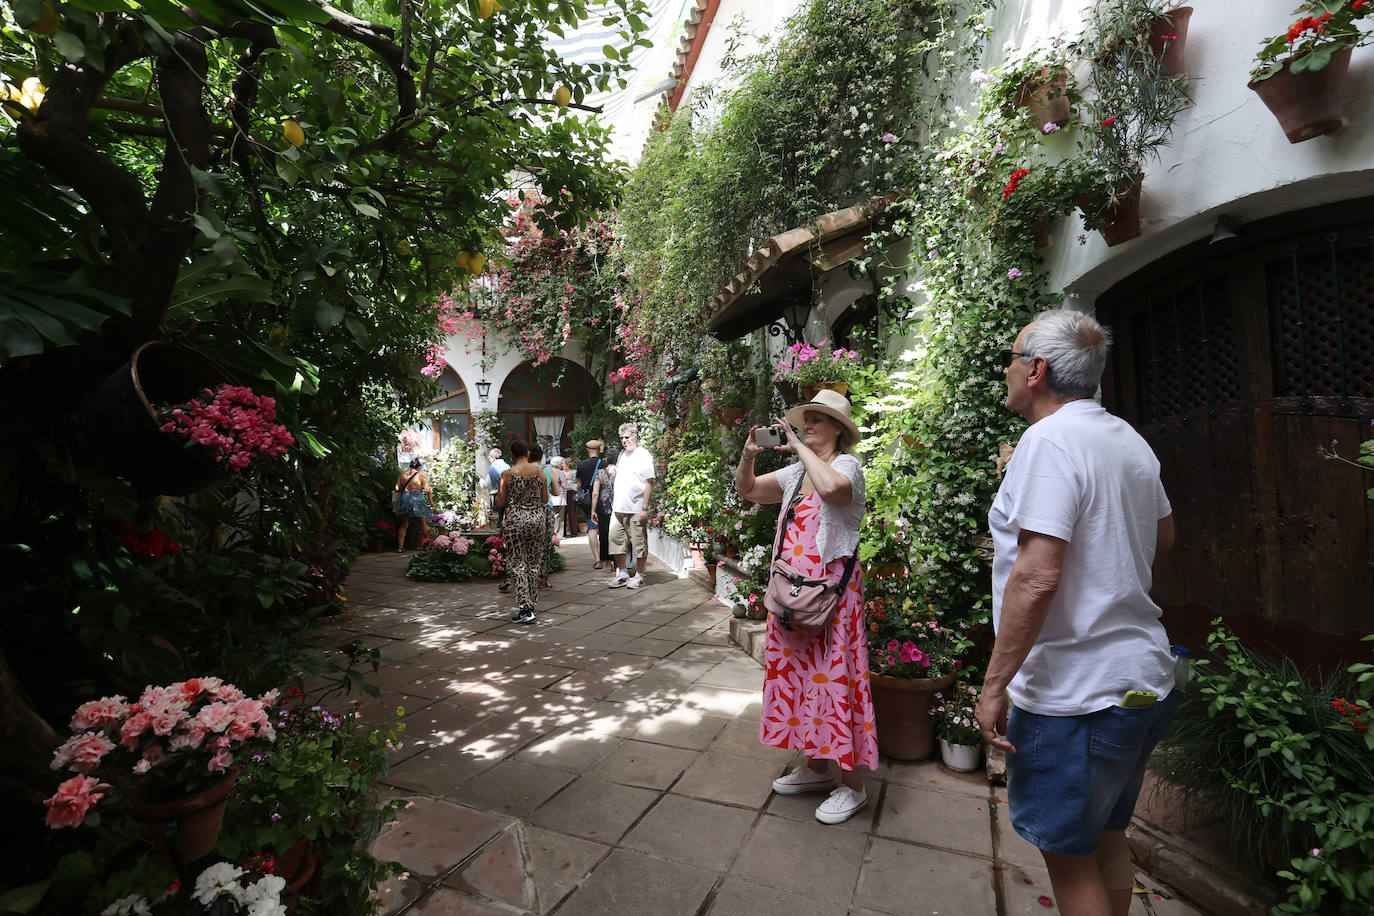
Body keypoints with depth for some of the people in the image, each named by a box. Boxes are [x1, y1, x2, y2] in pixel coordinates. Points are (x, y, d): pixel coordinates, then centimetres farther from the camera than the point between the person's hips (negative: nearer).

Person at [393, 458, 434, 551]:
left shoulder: (402, 475, 7)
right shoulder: (421, 476, -3)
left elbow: (397, 489, 5)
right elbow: (428, 491, -6)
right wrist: (431, 502, 4)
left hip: (404, 500, 3)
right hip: (417, 501, -3)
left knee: (403, 525, 13)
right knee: (424, 524, 8)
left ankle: (400, 547, 11)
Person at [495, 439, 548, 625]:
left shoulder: (507, 474, -6)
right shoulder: (539, 472, 0)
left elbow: (500, 503, -2)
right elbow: (545, 500, 6)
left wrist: (499, 490, 16)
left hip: (515, 520, -3)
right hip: (537, 519, 3)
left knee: (516, 563, 3)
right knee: (533, 564, 13)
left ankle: (525, 608, -6)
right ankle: (532, 605, 21)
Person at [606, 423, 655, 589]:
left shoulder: (644, 456, -8)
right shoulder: (622, 454, 15)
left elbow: (649, 483, -12)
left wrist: (645, 508, -16)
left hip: (636, 510, -7)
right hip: (619, 508, 7)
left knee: (639, 543, 1)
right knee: (616, 539, 7)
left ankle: (639, 576, 13)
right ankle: (622, 573, 20)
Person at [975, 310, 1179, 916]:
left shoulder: (1048, 441, -20)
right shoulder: (1129, 440, 8)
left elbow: (1036, 577, -28)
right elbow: (1163, 537, 23)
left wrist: (994, 684, -21)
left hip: (1073, 693, -9)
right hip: (1141, 678, 9)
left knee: (1069, 856, 8)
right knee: (1106, 840, 24)